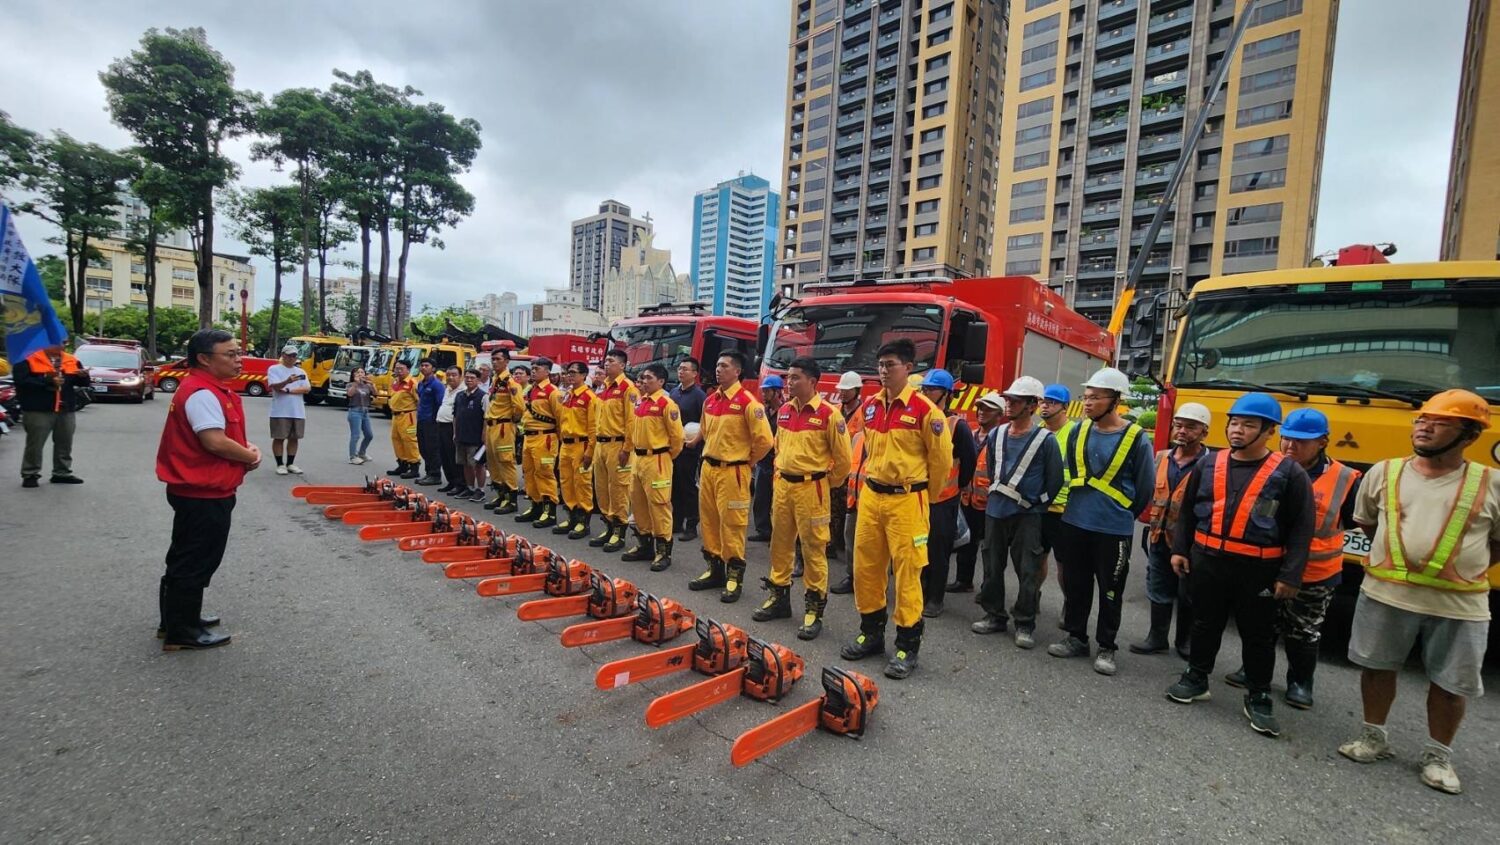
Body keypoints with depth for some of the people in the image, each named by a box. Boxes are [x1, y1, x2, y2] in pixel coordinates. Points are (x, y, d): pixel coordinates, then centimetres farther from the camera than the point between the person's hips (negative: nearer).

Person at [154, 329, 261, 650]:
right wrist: (251, 456, -13)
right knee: (196, 561, 0)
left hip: (201, 491, 11)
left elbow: (227, 434, 20)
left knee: (188, 558, 21)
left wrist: (247, 447, 1)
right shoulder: (201, 393, -22)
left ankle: (180, 618, 35)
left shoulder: (212, 389, 12)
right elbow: (215, 442, -29)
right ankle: (181, 632, 11)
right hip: (203, 493, -11)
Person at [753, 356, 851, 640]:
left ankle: (814, 609, 12)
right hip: (782, 485, 7)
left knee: (814, 548, 1)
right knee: (780, 543, 14)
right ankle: (780, 597, 29)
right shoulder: (784, 411, 9)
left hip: (811, 488, -6)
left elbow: (843, 457, -7)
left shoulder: (828, 414, -11)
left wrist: (828, 484, 2)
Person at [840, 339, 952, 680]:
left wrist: (915, 486, 7)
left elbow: (942, 459, -2)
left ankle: (907, 645, 14)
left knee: (907, 571, 0)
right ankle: (871, 633, 29)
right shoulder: (870, 406, 8)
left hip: (906, 500, -6)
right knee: (865, 566, 11)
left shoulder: (925, 409, -10)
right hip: (871, 496, 6)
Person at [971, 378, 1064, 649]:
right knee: (992, 567, 11)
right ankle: (995, 616, 25)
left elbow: (1054, 480, -1)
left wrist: (1037, 505, 5)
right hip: (995, 511, 5)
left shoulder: (1045, 439, -8)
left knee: (1028, 572, 2)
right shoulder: (996, 435, 5)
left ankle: (1025, 625, 15)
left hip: (1027, 515, -4)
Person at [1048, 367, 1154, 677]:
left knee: (1110, 592, 8)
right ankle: (1076, 638, 28)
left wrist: (1122, 516, 7)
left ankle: (1106, 648, 23)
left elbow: (1144, 489, -1)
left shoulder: (1136, 439, -10)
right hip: (1074, 524, 4)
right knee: (1075, 585, 13)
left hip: (1113, 531, -4)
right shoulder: (1078, 432, 1)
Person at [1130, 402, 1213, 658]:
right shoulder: (1161, 458, 6)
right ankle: (1157, 638, 27)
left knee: (1188, 595, 11)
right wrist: (1151, 526, 9)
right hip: (1159, 537, 5)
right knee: (1158, 591, 14)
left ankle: (1186, 642, 29)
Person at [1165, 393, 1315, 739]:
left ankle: (1258, 698, 25)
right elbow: (1187, 511, 12)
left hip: (1258, 569, -3)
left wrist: (1290, 575, -10)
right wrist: (1179, 549, 8)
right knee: (1205, 624, 15)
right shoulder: (1208, 465, 4)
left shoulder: (1288, 473, -6)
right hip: (1208, 560, 3)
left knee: (1258, 635, 10)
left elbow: (1301, 528, -6)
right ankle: (1196, 678, 30)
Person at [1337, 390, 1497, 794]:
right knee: (1378, 667, 12)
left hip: (1460, 604, -1)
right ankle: (1374, 737, 31)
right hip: (1385, 594, 1)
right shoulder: (1383, 472, -1)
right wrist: (1398, 556, 8)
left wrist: (1463, 565, 1)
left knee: (1451, 683, 11)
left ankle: (1438, 756, 32)